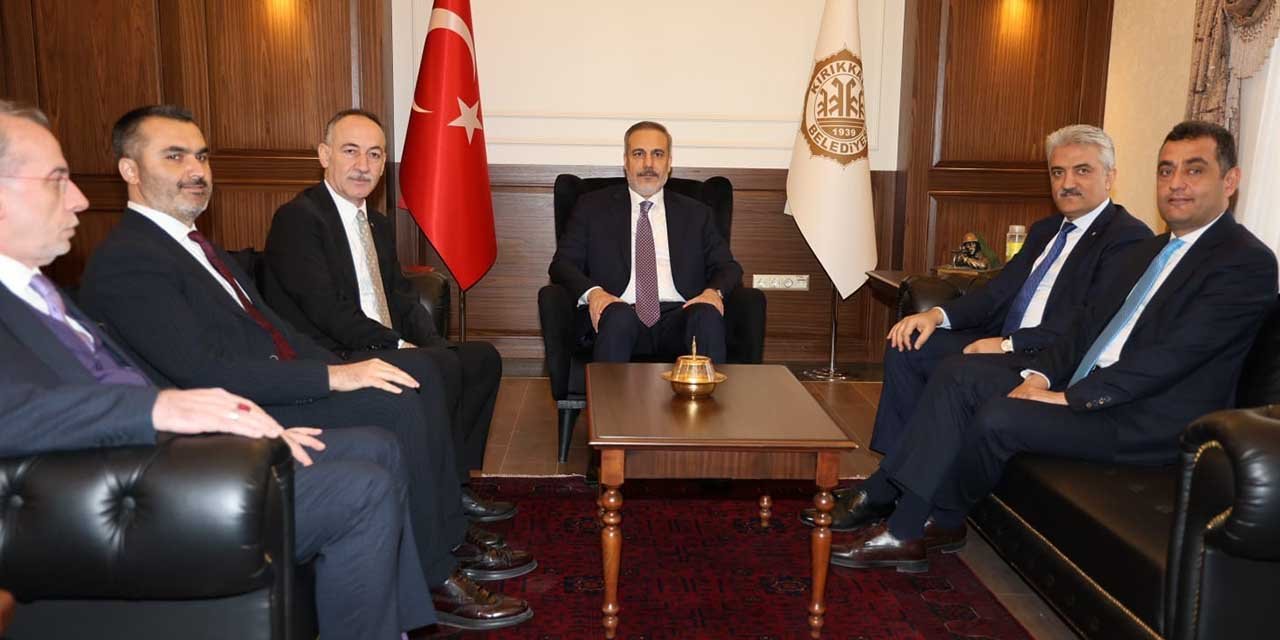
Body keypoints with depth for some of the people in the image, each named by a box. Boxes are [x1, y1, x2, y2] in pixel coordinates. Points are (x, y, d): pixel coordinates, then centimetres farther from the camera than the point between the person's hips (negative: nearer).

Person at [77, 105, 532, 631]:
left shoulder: (192, 244, 18)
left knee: (420, 382, -2)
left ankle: (450, 538, 6)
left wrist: (344, 368, 2)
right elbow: (204, 373, -23)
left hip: (282, 387, 9)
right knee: (396, 405, -22)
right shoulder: (124, 262, -14)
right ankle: (434, 580, -11)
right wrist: (334, 376, -23)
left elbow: (269, 327, 17)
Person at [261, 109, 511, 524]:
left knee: (482, 357, 1)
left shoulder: (380, 225, 19)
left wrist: (431, 343, -6)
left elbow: (402, 299, 14)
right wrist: (398, 344, -18)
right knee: (439, 367, -27)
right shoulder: (298, 217, -10)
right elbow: (325, 309, -19)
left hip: (383, 350, 9)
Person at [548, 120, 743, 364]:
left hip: (677, 317, 2)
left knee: (708, 315, -32)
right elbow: (562, 263, 9)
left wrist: (714, 291, -8)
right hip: (618, 316, -1)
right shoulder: (592, 206, 17)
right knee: (619, 316, -36)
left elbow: (728, 266, 16)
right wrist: (592, 292, -13)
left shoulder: (696, 213, 22)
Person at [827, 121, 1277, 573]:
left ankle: (926, 526, -3)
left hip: (1149, 423, -8)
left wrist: (1070, 397, -21)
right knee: (959, 374, -7)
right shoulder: (1152, 249, 18)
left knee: (999, 417, -26)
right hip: (1080, 389, 9)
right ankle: (881, 498, -8)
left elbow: (1170, 355, -19)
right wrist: (1040, 374, -5)